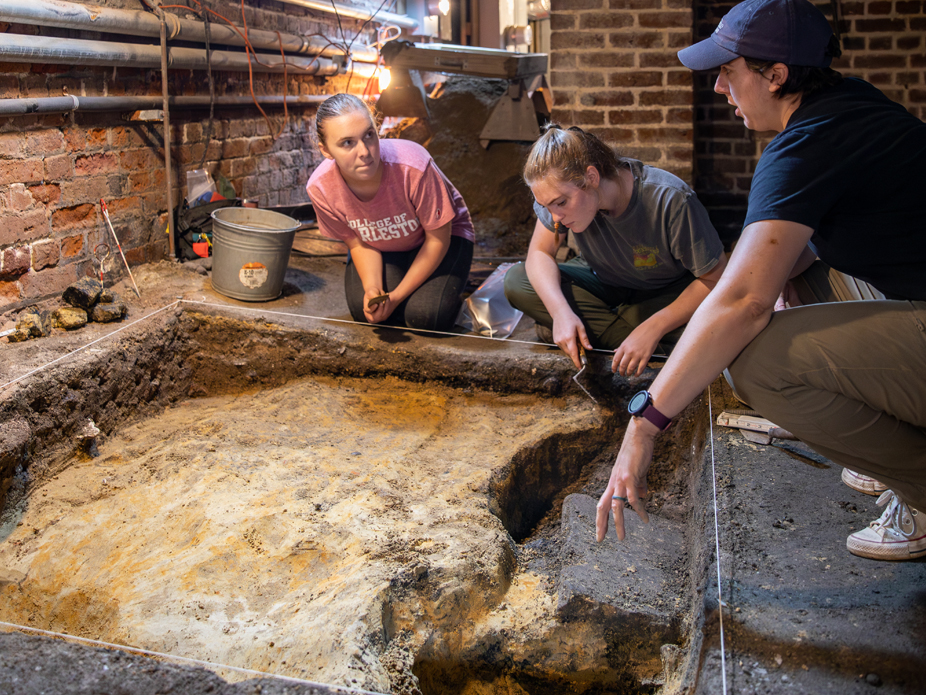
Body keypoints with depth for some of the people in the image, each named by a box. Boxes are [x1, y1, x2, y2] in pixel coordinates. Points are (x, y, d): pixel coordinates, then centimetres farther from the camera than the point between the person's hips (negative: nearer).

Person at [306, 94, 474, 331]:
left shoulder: (413, 167, -38)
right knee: (363, 309, -22)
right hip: (383, 248, 3)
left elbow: (438, 239, -22)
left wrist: (396, 297, -22)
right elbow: (358, 244, -8)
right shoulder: (320, 187, -25)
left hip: (441, 235, -3)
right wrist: (373, 289, -28)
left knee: (425, 315, -25)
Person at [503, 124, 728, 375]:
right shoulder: (562, 189, -22)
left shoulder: (671, 200, -33)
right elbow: (540, 253, -15)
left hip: (666, 293, -5)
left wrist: (651, 329, -36)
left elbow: (716, 279, -27)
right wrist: (560, 311, -34)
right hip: (603, 282, 5)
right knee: (515, 282, -20)